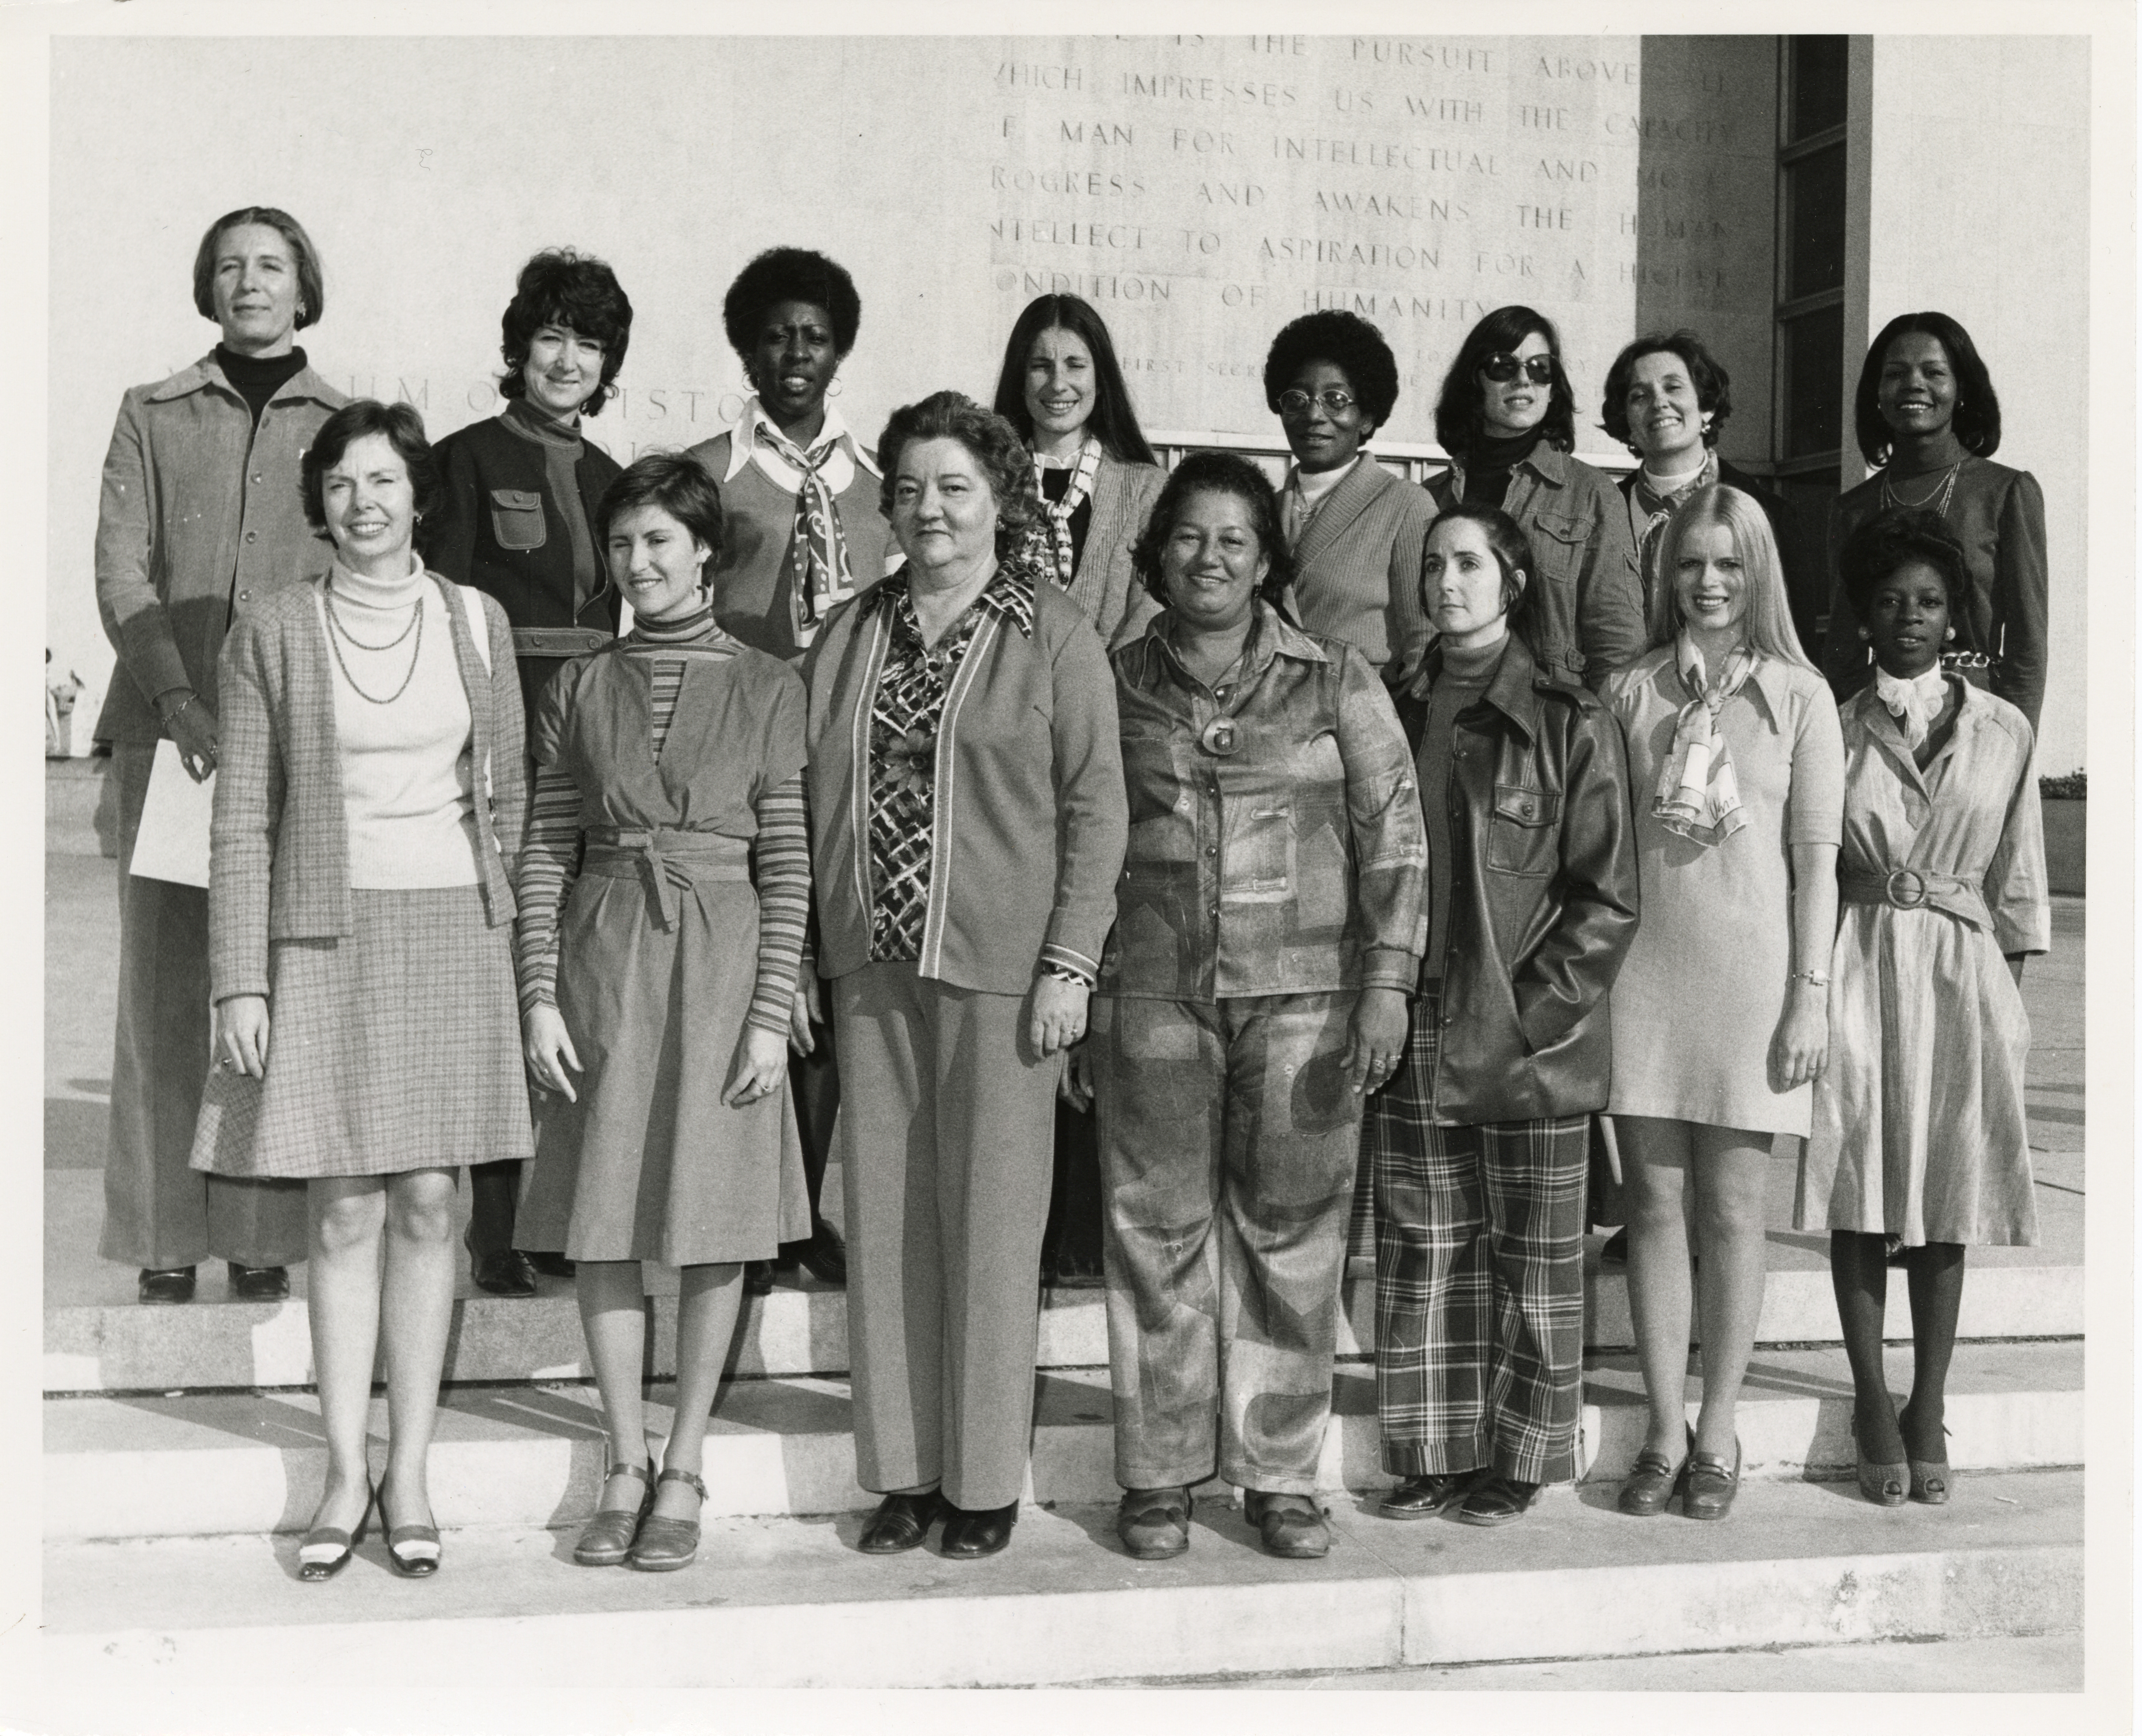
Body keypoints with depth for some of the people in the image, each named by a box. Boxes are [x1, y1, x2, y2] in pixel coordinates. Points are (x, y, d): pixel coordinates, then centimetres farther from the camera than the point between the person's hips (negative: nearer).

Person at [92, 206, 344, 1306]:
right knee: (164, 975, -2)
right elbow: (120, 568, 4)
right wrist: (176, 699, -10)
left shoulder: (345, 424, 13)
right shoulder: (153, 415, 13)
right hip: (169, 725, 0)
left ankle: (264, 1236, 2)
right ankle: (166, 1237, 3)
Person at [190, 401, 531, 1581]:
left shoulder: (477, 623, 7)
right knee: (345, 1214, -1)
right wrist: (239, 983, -4)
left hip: (452, 931, 1)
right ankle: (345, 1476, 9)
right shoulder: (271, 634, 2)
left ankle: (409, 1476, 11)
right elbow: (242, 822, 1)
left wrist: (496, 940, 5)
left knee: (428, 1205, 3)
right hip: (324, 937, -1)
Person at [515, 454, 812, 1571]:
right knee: (603, 1225, 3)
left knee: (716, 1225, 2)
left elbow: (787, 860, 0)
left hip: (722, 960, -2)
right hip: (604, 963, 2)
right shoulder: (579, 689, 8)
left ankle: (683, 1474, 15)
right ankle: (624, 1470, 16)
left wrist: (772, 1012, -6)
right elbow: (545, 851, 7)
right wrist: (539, 995, -3)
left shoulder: (765, 687, 3)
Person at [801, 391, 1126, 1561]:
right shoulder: (848, 638, 13)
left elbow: (1095, 808, -3)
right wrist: (808, 957, 9)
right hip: (869, 968, 4)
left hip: (999, 968, -4)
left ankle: (984, 1480, 12)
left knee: (988, 1217, 1)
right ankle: (903, 1472, 17)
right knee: (883, 1216, 7)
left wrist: (1069, 964, -10)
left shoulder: (1054, 638, 0)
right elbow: (814, 799, 15)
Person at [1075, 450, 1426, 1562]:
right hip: (1152, 997, 1)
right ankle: (1157, 1477, 12)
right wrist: (1073, 1005, 7)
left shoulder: (1336, 681, 6)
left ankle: (1281, 1473, 13)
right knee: (1157, 1231, 2)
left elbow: (1394, 835, 3)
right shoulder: (1116, 686, 9)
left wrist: (1388, 981, -5)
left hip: (1304, 995, 0)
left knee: (1293, 1234, 2)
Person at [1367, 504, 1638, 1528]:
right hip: (1413, 1044, 4)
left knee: (1533, 1259, 6)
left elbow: (1609, 899, -5)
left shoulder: (1571, 725, -4)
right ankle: (1432, 1454, 19)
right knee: (1419, 1253, 7)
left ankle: (1518, 1459, 18)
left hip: (1532, 1043, -4)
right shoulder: (1396, 718, 10)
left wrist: (1530, 1010, -12)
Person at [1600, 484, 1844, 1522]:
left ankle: (1718, 1433, 14)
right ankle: (1666, 1431, 12)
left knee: (1732, 1211, 4)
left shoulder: (1797, 695, 3)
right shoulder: (1629, 692, 7)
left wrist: (1810, 996, -5)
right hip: (1644, 970, 2)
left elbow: (1817, 858, 1)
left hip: (1750, 972, -1)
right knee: (1655, 1205, 4)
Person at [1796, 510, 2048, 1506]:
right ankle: (1873, 1406, 10)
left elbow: (2016, 877, 8)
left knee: (1948, 1196, 3)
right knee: (1861, 1190, 0)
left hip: (1961, 971, 1)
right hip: (1861, 966, 0)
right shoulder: (1836, 731, 4)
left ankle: (1928, 1408, 13)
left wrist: (2012, 999, 3)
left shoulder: (2002, 731, 6)